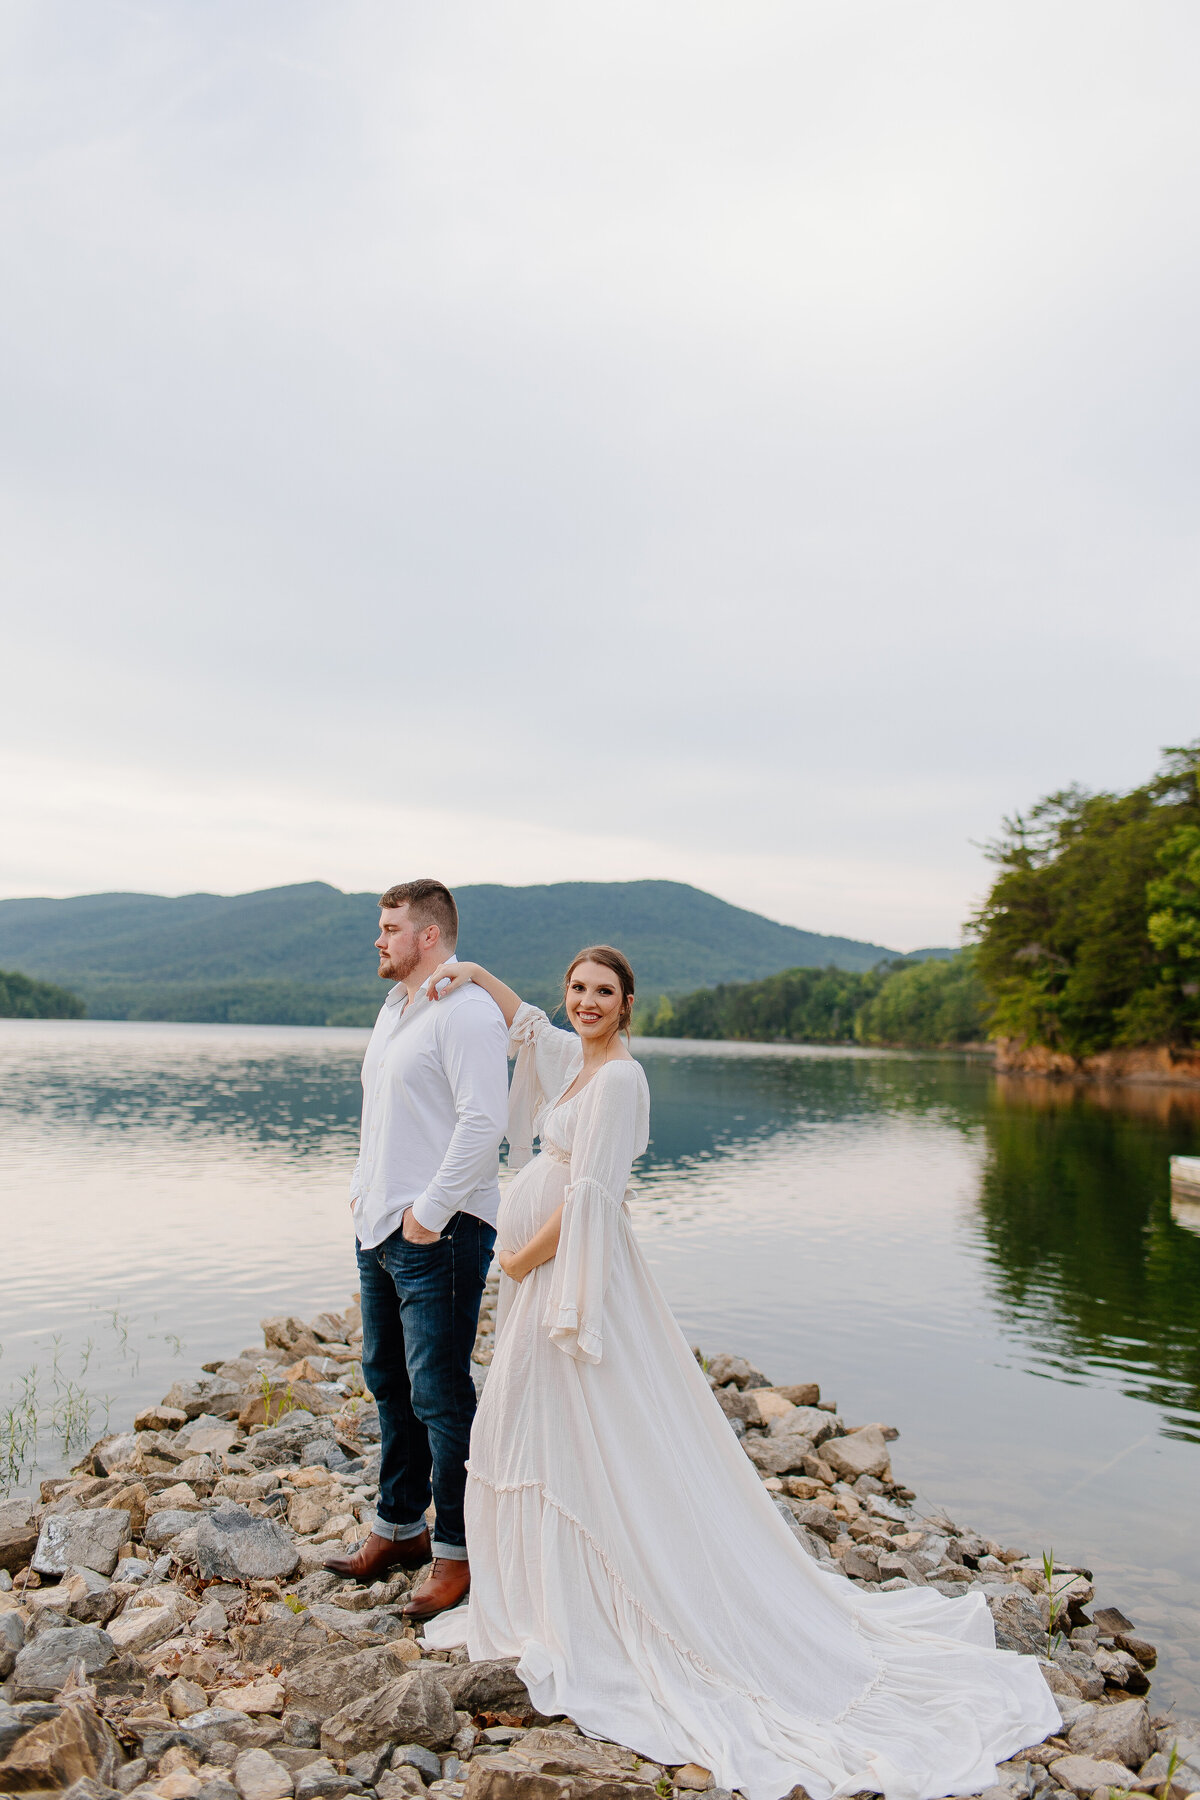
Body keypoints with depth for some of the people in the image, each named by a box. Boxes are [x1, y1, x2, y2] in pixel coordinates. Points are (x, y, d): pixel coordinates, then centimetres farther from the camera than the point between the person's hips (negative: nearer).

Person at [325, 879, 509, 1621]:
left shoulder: (467, 1011, -15)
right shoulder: (393, 1008, 16)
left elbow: (484, 1121, -23)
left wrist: (430, 1212, -20)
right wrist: (363, 1188, 16)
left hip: (438, 1234, -10)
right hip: (380, 1227, 10)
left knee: (440, 1393, -2)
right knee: (389, 1380, 19)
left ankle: (457, 1551, 14)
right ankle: (400, 1527, 34)